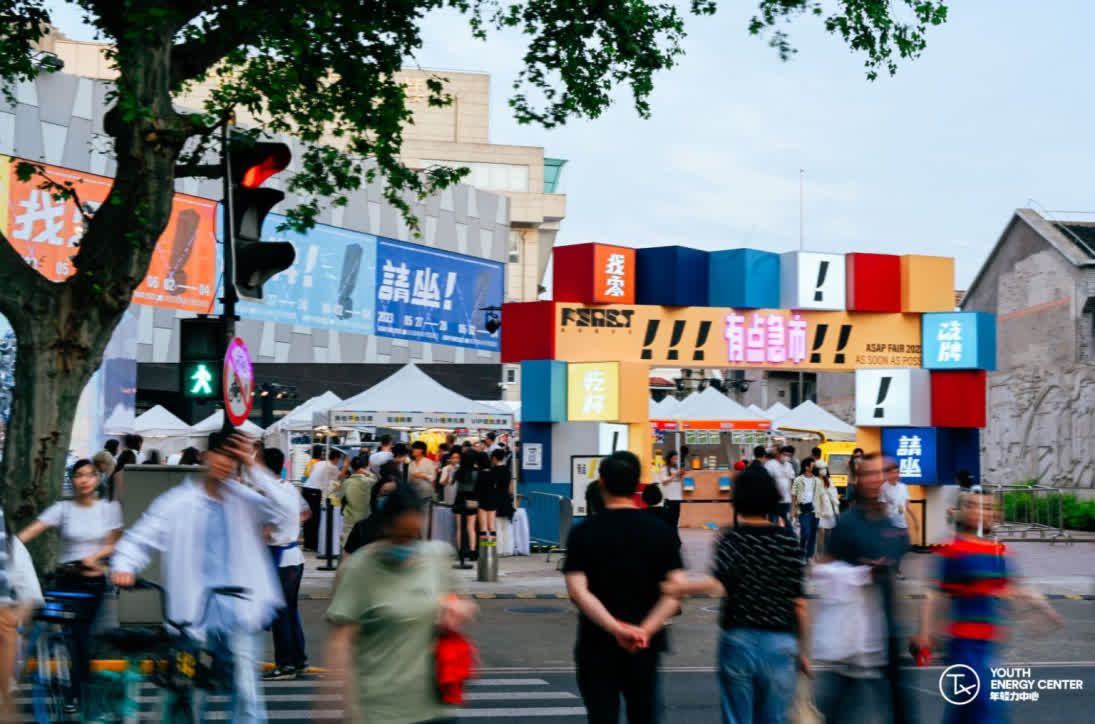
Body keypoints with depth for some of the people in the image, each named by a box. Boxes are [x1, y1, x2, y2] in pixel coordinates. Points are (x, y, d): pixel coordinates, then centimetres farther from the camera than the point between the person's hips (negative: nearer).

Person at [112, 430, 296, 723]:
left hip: (240, 613, 0)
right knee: (191, 693, 6)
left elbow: (287, 511, -10)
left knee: (247, 693, -5)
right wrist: (125, 566, -18)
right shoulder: (178, 503, 2)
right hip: (196, 616, 0)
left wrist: (254, 469, -11)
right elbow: (139, 538, 3)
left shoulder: (246, 501, 5)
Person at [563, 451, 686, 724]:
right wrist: (646, 630, -15)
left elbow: (578, 591, -16)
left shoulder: (584, 533, -5)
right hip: (646, 647, 2)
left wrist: (616, 628, -19)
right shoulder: (659, 530, -1)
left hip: (598, 644, -2)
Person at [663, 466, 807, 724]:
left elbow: (719, 582, -21)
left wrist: (677, 589, -21)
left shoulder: (731, 538, -1)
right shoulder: (788, 539, 3)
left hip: (738, 641, -1)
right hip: (779, 644, 1)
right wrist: (801, 650, 11)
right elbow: (798, 601, 2)